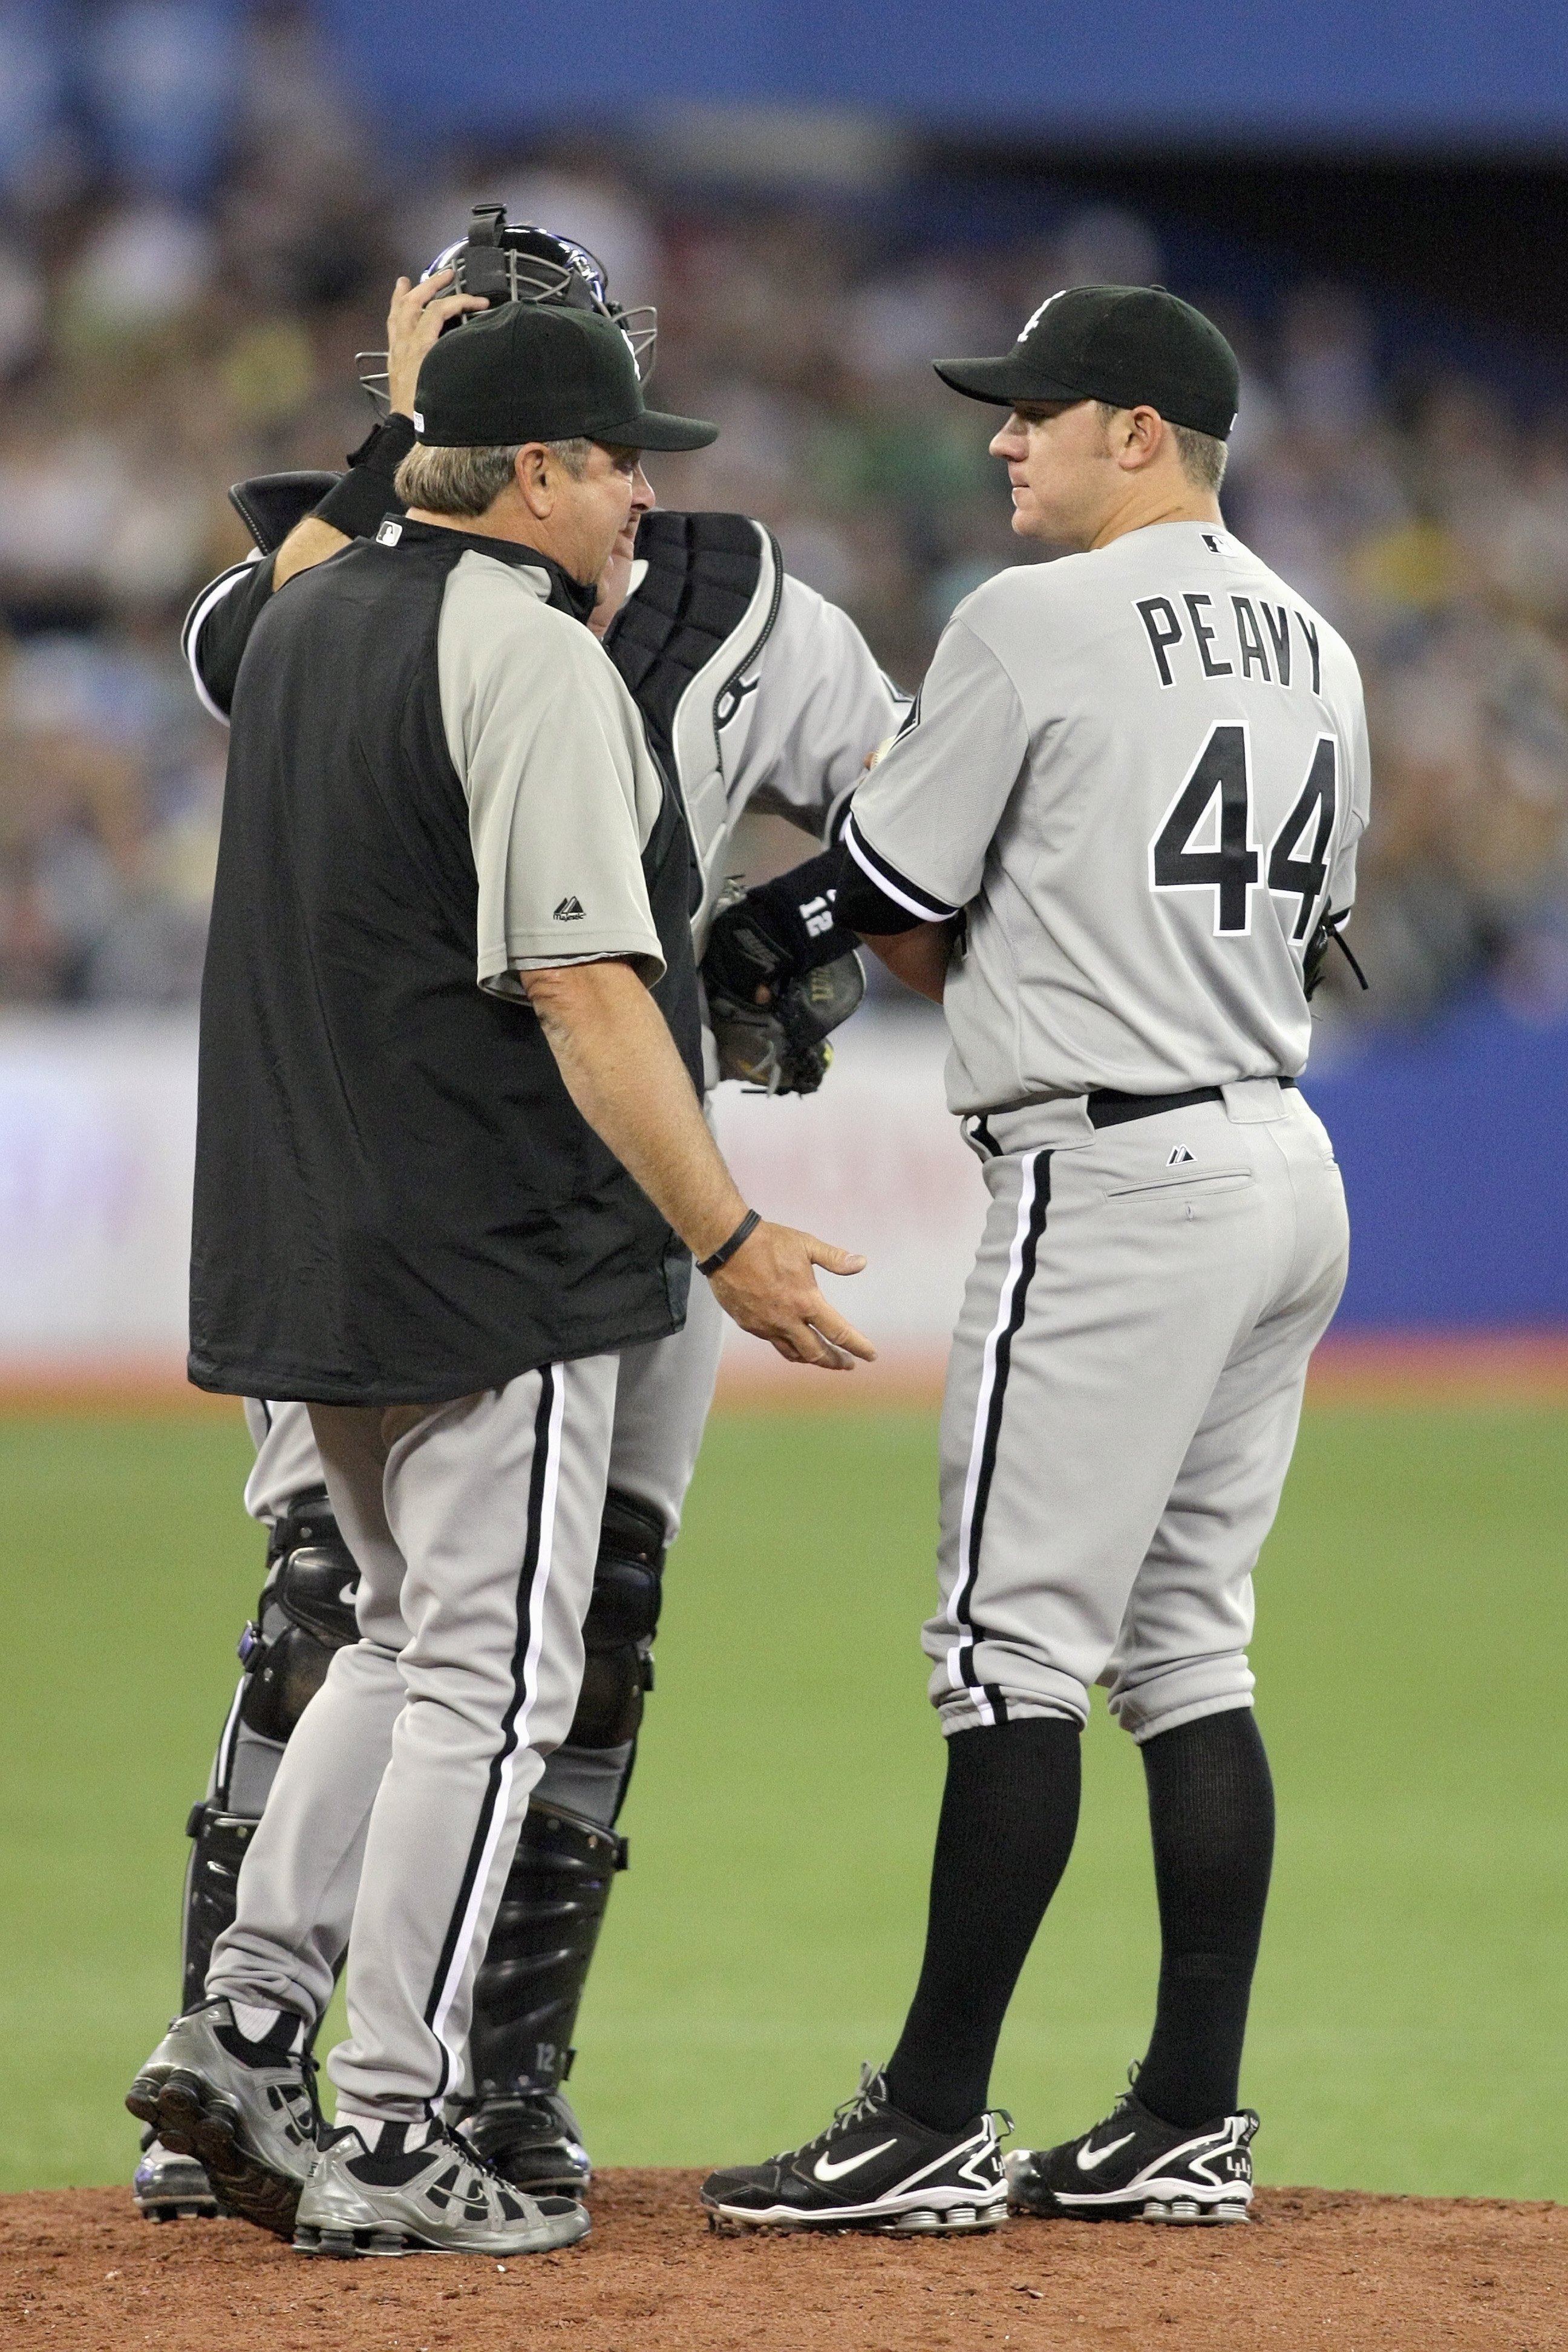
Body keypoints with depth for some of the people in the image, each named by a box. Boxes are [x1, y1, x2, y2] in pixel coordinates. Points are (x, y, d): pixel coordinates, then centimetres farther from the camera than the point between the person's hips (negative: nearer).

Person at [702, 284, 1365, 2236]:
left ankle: (933, 2129, -6)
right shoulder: (1314, 648, 15)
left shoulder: (1035, 622, -9)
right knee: (1187, 1650, 11)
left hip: (1116, 1184, -9)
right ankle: (1191, 2125, 10)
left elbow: (893, 915, -4)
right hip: (1286, 1165, 9)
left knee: (1016, 1646, -6)